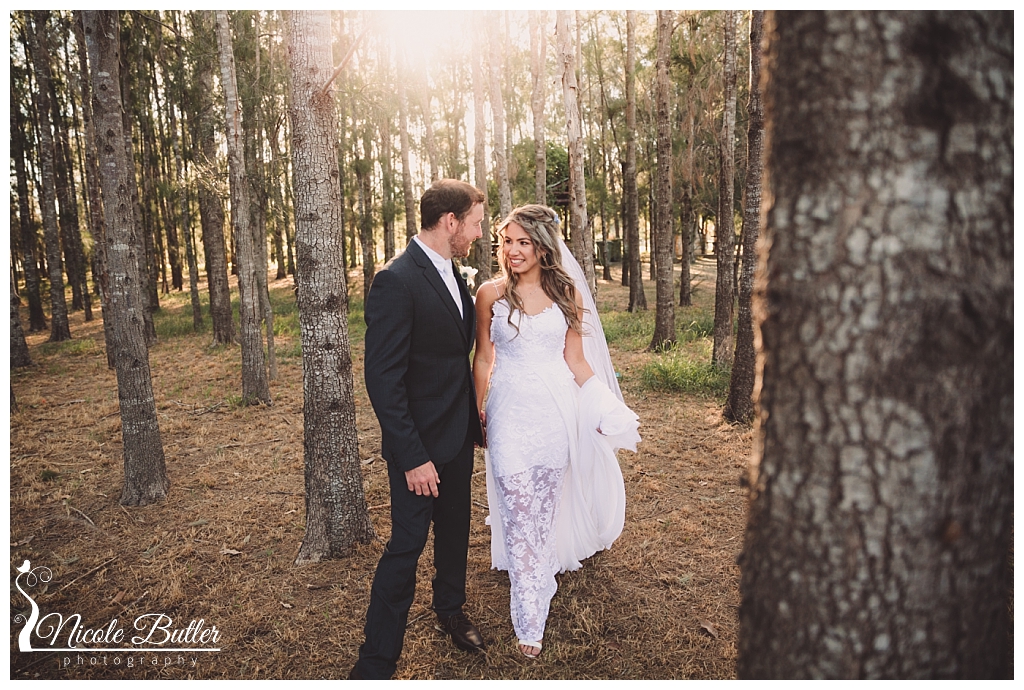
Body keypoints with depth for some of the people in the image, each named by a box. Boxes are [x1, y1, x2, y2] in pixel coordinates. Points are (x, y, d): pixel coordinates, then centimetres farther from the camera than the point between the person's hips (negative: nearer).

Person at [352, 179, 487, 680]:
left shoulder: (451, 276, 6)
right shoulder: (396, 282, -21)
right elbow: (383, 379, -23)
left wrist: (475, 422, 11)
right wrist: (412, 458, -22)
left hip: (459, 436, 8)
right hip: (420, 446, -8)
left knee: (455, 531, 23)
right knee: (407, 546, 3)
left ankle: (451, 610, 47)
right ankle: (375, 663, 22)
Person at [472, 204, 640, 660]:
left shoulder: (567, 293, 1)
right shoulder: (491, 294, -2)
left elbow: (576, 360, 4)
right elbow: (482, 359, 4)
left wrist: (606, 409, -4)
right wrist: (477, 413, 5)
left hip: (556, 411, 2)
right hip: (511, 411, -1)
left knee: (546, 506, 14)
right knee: (519, 512, -1)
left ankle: (537, 572, 41)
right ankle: (529, 619, 11)